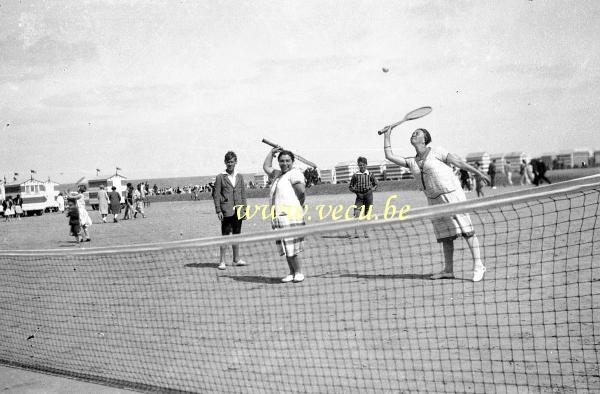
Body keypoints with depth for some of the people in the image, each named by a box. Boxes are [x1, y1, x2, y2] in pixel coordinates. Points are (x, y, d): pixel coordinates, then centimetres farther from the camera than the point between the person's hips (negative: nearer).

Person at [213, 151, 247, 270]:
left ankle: (236, 259, 20)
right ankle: (222, 261, 0)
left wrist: (244, 209, 8)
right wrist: (218, 211, -8)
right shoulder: (220, 177, 0)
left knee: (236, 235, 11)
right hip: (226, 211, -4)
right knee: (225, 235, -4)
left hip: (238, 211, 4)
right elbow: (216, 195, -2)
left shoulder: (239, 177, 12)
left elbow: (243, 193, 14)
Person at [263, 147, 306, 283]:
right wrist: (272, 152, 30)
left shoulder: (294, 173, -5)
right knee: (286, 248, 8)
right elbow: (266, 167, 36)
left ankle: (299, 272, 0)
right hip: (279, 216, 8)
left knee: (292, 247, -8)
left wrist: (299, 205, -6)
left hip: (290, 215, -8)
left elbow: (302, 191, -17)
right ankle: (292, 273, 12)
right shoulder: (278, 175, 22)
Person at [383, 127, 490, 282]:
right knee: (445, 236, 8)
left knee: (466, 231, -8)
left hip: (452, 194, -6)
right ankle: (448, 270, 12)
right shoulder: (411, 162, 13)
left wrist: (479, 173, -5)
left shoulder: (435, 152, -3)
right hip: (434, 200, 6)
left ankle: (478, 266, -6)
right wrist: (387, 134, 14)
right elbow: (389, 155, 13)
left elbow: (459, 162, -3)